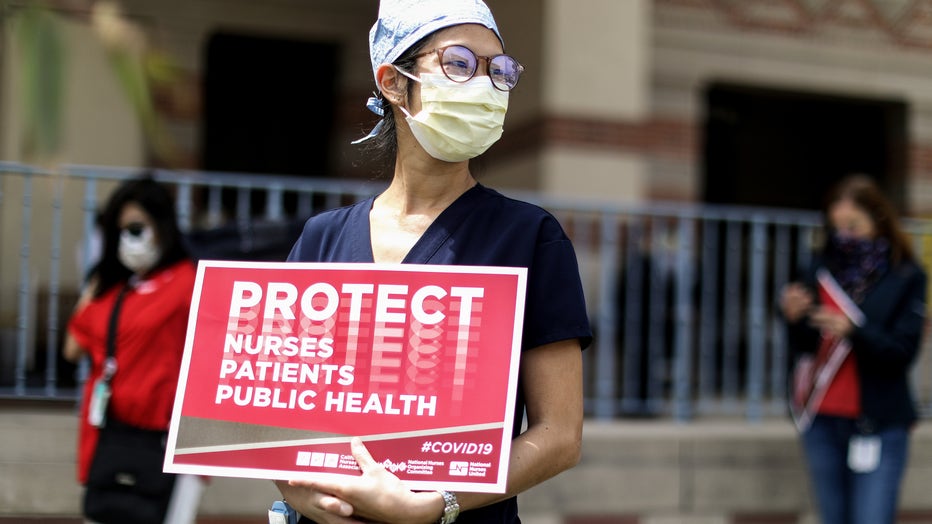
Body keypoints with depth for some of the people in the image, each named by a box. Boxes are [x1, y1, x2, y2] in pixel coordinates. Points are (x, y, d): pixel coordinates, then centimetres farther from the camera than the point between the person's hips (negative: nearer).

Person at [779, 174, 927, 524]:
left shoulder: (906, 278, -2)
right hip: (823, 419, 4)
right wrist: (795, 319, -11)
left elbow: (903, 351, -10)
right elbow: (805, 346, 10)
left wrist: (854, 330, -25)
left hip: (879, 425, -4)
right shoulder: (825, 269, 8)